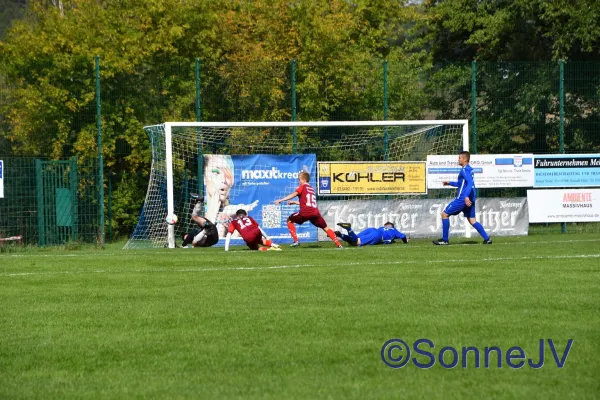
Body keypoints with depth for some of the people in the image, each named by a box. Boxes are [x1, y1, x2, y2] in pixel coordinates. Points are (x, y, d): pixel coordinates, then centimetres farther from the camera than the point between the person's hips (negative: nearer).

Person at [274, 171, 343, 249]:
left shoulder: (302, 187, 7)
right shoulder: (312, 189, 26)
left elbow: (293, 194, -9)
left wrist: (281, 200, -14)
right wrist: (295, 202, 34)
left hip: (305, 212, -5)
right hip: (315, 212, 6)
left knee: (290, 220, 15)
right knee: (325, 228, 16)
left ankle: (296, 241, 4)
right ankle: (338, 244, 5)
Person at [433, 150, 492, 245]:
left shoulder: (465, 170, -12)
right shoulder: (470, 169, 17)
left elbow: (470, 183, -27)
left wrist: (466, 196, -37)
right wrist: (450, 183, 32)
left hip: (462, 198, -9)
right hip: (470, 199, 9)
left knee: (444, 214, 0)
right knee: (472, 220, 11)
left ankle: (444, 240, 1)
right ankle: (486, 238, 0)